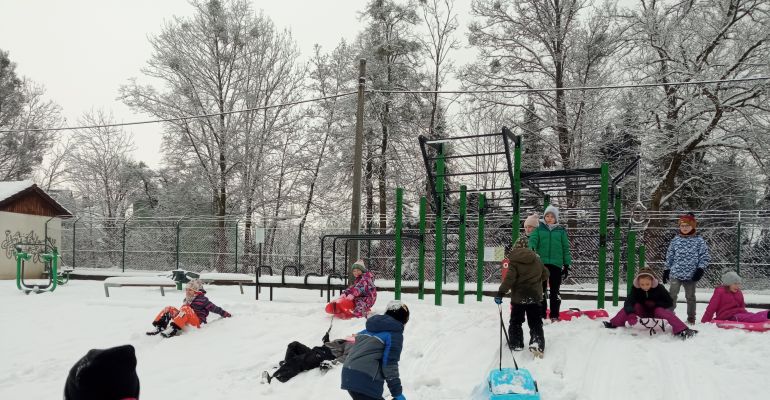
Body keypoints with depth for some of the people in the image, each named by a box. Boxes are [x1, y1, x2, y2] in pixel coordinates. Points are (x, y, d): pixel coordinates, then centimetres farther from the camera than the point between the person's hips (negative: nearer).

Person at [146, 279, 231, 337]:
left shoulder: (202, 300, 0)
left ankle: (174, 330, -44)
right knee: (169, 309, 0)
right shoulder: (186, 300, 20)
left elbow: (215, 308, 0)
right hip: (185, 322, 7)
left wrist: (227, 315, -1)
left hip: (196, 322, -7)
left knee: (186, 309, -31)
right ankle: (159, 327, -20)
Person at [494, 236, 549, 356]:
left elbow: (509, 278, -21)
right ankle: (537, 343, -5)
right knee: (535, 322, 10)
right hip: (535, 296, 4)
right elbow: (545, 274, 16)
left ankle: (516, 344, 11)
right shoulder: (536, 259, 5)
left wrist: (501, 292, -22)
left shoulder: (514, 261, -12)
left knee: (516, 321, 12)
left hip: (518, 297, -3)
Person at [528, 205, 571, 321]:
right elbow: (533, 239, -9)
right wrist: (531, 248, -33)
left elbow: (565, 248, 8)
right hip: (541, 263, 0)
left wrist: (567, 265, 5)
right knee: (541, 290, 6)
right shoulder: (539, 228, 5)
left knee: (555, 291, 6)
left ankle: (554, 316, 14)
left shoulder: (561, 231, 7)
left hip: (556, 264, 0)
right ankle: (541, 314, 13)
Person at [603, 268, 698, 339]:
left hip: (657, 310, -1)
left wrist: (655, 304, -25)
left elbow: (669, 302, -11)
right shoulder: (635, 289, -18)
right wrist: (630, 314, -50)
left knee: (661, 310, -34)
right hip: (642, 311, 2)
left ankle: (682, 330, -44)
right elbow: (628, 302, -31)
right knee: (630, 306, -26)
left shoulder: (659, 288, -19)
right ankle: (613, 324, -24)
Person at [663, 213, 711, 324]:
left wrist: (700, 269, -11)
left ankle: (691, 318, 22)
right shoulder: (675, 240, 6)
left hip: (691, 275, -1)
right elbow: (670, 255, 11)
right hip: (675, 273, 1)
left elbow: (704, 256, -2)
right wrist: (667, 270, 10)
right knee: (672, 296, -2)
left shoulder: (699, 241, -1)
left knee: (690, 297, 11)